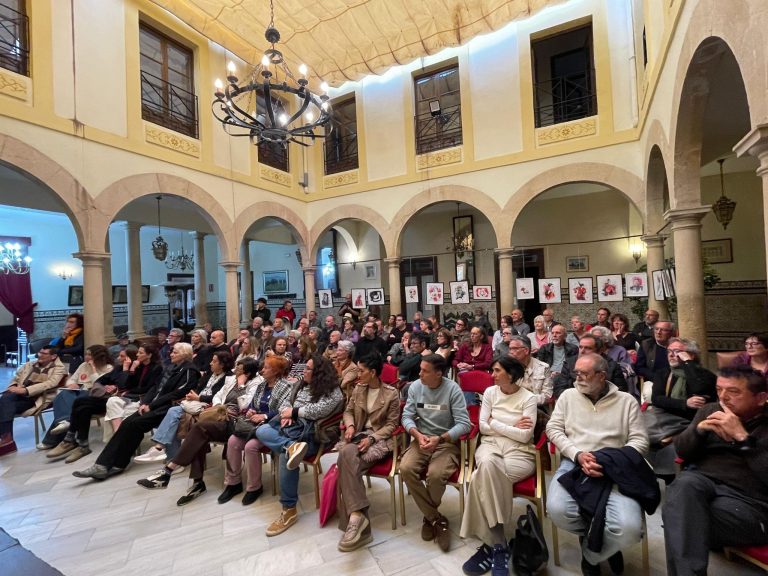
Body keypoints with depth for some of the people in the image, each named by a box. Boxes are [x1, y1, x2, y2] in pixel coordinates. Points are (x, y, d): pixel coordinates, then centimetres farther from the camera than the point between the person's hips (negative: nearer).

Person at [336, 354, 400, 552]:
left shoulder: (391, 393, -5)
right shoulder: (358, 389, 11)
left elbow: (391, 424, -4)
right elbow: (348, 411, 19)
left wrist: (371, 438, -17)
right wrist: (350, 426, -4)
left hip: (380, 439, -5)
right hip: (358, 434, 5)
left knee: (347, 461, -32)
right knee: (347, 454, -31)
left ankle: (355, 515, -26)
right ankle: (357, 515, -30)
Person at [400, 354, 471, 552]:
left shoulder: (453, 389, -13)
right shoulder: (415, 386, -2)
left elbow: (464, 424, -16)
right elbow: (407, 417, -1)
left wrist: (439, 439, -26)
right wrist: (418, 435, -20)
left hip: (447, 442, -3)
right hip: (421, 439, 3)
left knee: (436, 474, -29)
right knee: (405, 468, -24)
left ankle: (429, 517, 5)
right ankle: (437, 519, -5)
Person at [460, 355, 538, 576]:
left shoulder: (528, 398, -4)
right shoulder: (490, 392, 7)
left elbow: (524, 436, -11)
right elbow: (483, 427, 5)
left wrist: (494, 422, -6)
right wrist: (512, 427, -3)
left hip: (519, 451, -3)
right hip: (490, 444, 3)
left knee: (483, 477, -33)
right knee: (487, 465, -35)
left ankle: (491, 543, -18)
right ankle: (498, 543, -24)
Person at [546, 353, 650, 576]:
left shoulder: (626, 401, 9)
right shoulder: (568, 396, 11)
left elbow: (639, 440, 4)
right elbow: (553, 428, 7)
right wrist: (577, 455, -9)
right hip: (574, 463, 1)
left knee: (629, 528, -27)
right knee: (557, 510, -27)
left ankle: (591, 553, 10)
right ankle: (600, 540, 12)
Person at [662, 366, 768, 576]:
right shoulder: (710, 410, 15)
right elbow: (681, 451, 11)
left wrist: (743, 437, -18)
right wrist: (700, 429, -6)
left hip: (748, 498, -3)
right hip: (702, 479, 4)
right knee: (685, 484, -35)